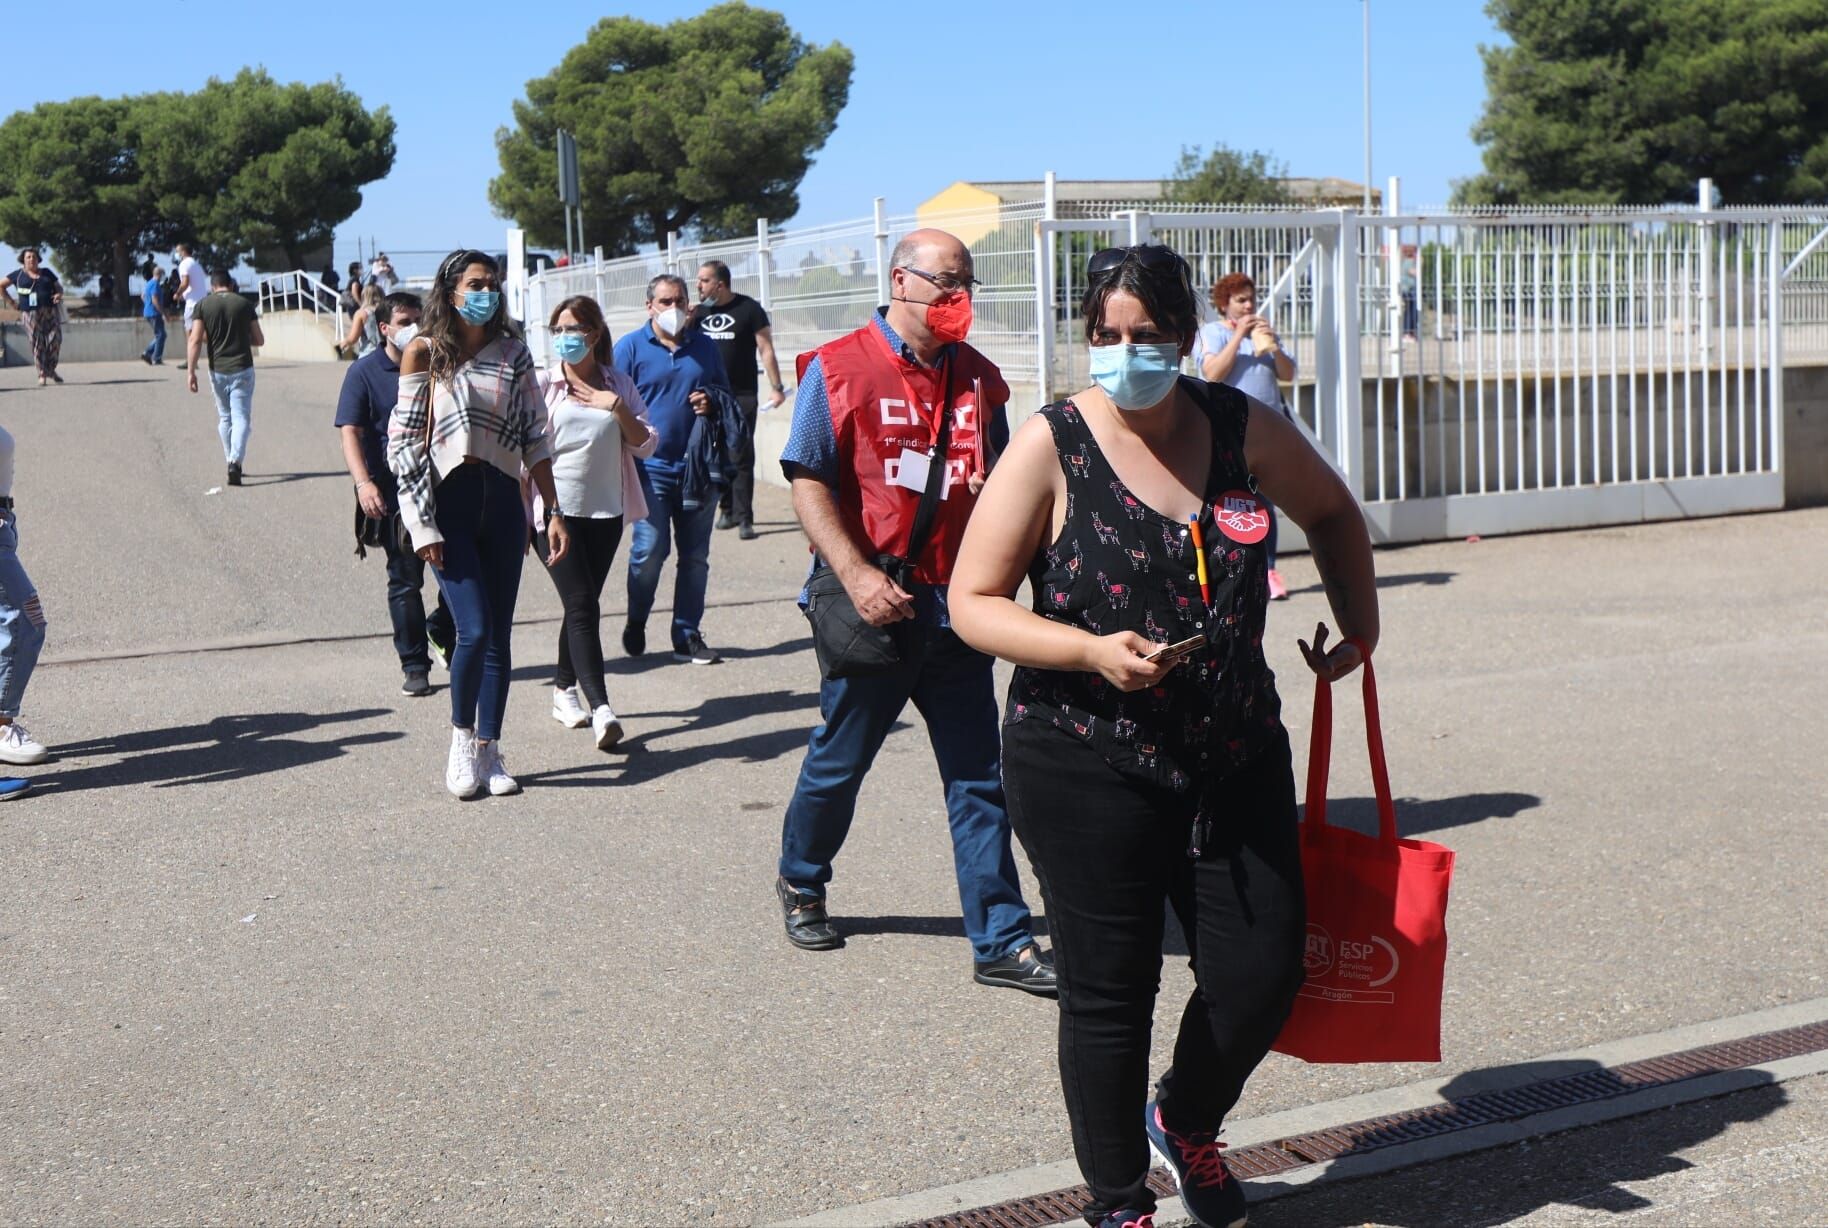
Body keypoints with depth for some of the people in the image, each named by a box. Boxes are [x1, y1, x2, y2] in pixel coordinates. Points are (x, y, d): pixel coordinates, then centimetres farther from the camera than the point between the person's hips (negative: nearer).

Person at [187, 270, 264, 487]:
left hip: (217, 370, 1)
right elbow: (259, 340, 5)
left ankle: (231, 461, 23)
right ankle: (235, 461, -23)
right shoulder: (245, 305, 0)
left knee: (224, 418, 17)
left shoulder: (203, 306, 0)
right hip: (242, 369, -1)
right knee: (241, 417, -3)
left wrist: (191, 372, -5)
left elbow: (195, 341, -8)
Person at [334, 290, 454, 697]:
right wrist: (363, 482, -23)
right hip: (395, 494, -4)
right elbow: (350, 432, -9)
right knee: (405, 580, 3)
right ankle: (414, 666, 11)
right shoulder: (366, 371, -2)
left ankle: (443, 634, 31)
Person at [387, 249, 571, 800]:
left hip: (503, 502, 3)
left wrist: (553, 511, 1)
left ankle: (488, 752, 16)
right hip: (448, 504, -3)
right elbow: (403, 441, -4)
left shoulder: (513, 353, 7)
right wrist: (421, 525, -10)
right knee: (474, 630, -12)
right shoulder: (424, 353, -2)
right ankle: (461, 737, 11)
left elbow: (535, 437, 7)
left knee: (499, 635, 5)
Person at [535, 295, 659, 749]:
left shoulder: (619, 385, 7)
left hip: (605, 510, 4)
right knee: (582, 604, -14)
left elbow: (647, 445, 4)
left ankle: (564, 690, 29)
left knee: (582, 605, 12)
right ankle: (599, 708, -20)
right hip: (555, 509, -4)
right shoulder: (542, 385, -1)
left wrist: (617, 408, -10)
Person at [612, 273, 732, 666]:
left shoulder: (704, 347, 12)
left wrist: (712, 403, -2)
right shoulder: (630, 347, 2)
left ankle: (688, 636, 15)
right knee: (650, 549, -10)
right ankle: (636, 623, 14)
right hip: (652, 468, -4)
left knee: (695, 555, 5)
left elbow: (727, 396, 22)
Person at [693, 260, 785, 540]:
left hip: (742, 397, -5)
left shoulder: (749, 309, -5)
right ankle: (727, 510, 21)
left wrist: (776, 387, -11)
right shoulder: (700, 311, 9)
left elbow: (766, 349, -6)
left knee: (742, 458, -6)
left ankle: (744, 519, -7)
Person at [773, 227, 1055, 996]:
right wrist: (857, 574, -19)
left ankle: (1001, 941, 8)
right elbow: (807, 482, -9)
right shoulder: (838, 369, -4)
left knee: (978, 779, 3)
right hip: (873, 608, -4)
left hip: (957, 609, 4)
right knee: (839, 762, 12)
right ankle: (800, 883, 37)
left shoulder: (978, 378, 11)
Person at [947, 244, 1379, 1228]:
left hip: (1236, 757, 4)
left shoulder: (1242, 429, 1)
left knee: (1263, 974, 6)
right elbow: (973, 604, -9)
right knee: (1108, 995, 4)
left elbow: (1332, 514, 21)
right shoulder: (1051, 447, -9)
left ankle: (1186, 1122, 39)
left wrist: (1357, 623, 13)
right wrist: (1091, 651, -21)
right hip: (1087, 768, -3)